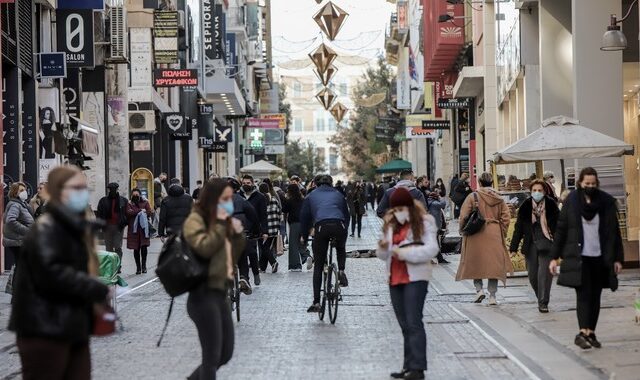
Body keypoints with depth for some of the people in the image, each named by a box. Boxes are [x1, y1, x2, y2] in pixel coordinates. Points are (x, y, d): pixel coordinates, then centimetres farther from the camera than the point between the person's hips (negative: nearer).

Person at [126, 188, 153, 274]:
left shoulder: (145, 202, 11)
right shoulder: (129, 204, 9)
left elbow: (151, 212, 2)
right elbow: (129, 212, -11)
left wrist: (144, 213, -13)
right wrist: (140, 210, -12)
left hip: (143, 228, 0)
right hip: (134, 228, 0)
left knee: (144, 246, -10)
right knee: (136, 249, 3)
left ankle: (144, 266, 3)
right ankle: (138, 267, 13)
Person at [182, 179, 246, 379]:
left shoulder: (222, 222, 16)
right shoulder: (195, 220, -7)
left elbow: (234, 257, 19)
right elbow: (204, 248, -24)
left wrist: (238, 234, 5)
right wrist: (220, 225, -18)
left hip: (220, 292, 9)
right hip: (204, 294, -9)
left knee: (226, 353, 14)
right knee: (212, 356, -4)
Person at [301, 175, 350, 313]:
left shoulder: (311, 196, 23)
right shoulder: (338, 195, 26)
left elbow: (304, 217, 21)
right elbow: (346, 214, 29)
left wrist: (304, 236, 32)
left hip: (321, 227, -1)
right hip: (339, 227, 1)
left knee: (318, 267, 9)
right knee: (341, 249, 37)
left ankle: (316, 302, 4)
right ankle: (341, 271, 10)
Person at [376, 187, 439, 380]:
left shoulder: (423, 223, -4)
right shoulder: (392, 226, 14)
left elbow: (432, 249, -15)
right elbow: (385, 256, 17)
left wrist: (405, 253, -21)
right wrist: (383, 248, -7)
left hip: (415, 278, -7)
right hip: (395, 279, 7)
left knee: (413, 323, -11)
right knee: (405, 325, 10)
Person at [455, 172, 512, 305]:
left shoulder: (473, 197, -5)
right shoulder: (499, 199, 5)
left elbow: (463, 216, -7)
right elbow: (506, 217, 3)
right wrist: (501, 233, 13)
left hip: (476, 236, -2)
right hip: (494, 237, 2)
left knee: (475, 263, 13)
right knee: (494, 264, 5)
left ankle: (479, 289, 0)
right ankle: (492, 296, 2)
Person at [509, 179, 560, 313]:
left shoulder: (551, 205, -2)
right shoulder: (525, 207, 3)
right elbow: (519, 227, 6)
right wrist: (513, 247, 4)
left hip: (547, 245, -3)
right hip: (530, 245, 3)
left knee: (544, 274, -10)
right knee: (533, 275, 7)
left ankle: (543, 303, -3)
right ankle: (541, 299, 28)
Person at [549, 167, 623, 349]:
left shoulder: (607, 202, 3)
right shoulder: (572, 201, 0)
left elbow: (614, 232, 7)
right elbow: (561, 230, 3)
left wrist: (617, 258, 3)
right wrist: (554, 257, 0)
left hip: (600, 258, 2)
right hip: (578, 258, -2)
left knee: (595, 297, 7)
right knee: (583, 295, -11)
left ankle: (591, 333, 14)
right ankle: (583, 333, -19)